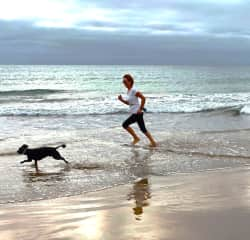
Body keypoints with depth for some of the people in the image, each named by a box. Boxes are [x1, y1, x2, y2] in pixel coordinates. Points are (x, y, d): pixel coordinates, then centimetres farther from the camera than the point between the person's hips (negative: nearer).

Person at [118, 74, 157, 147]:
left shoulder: (133, 90, -15)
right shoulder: (128, 91, 12)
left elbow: (143, 98, -21)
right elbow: (128, 103, 21)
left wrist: (140, 108, -20)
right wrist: (122, 100, 6)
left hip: (137, 113, -9)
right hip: (134, 113, 9)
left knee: (125, 124, -7)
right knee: (143, 129, 11)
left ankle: (136, 138, 4)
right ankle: (153, 142, 16)